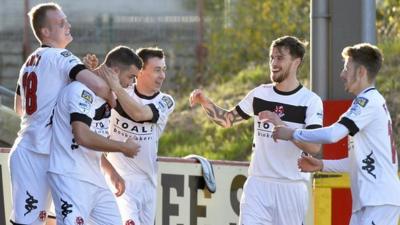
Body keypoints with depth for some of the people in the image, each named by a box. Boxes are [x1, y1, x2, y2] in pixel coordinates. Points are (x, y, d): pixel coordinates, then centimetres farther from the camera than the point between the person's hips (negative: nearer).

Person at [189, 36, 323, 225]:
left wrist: (281, 125, -27)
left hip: (291, 187, -3)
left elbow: (314, 147, -17)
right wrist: (204, 101, -1)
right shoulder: (260, 94, 8)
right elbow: (227, 120, 16)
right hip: (258, 183, 3)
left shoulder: (310, 101, -6)